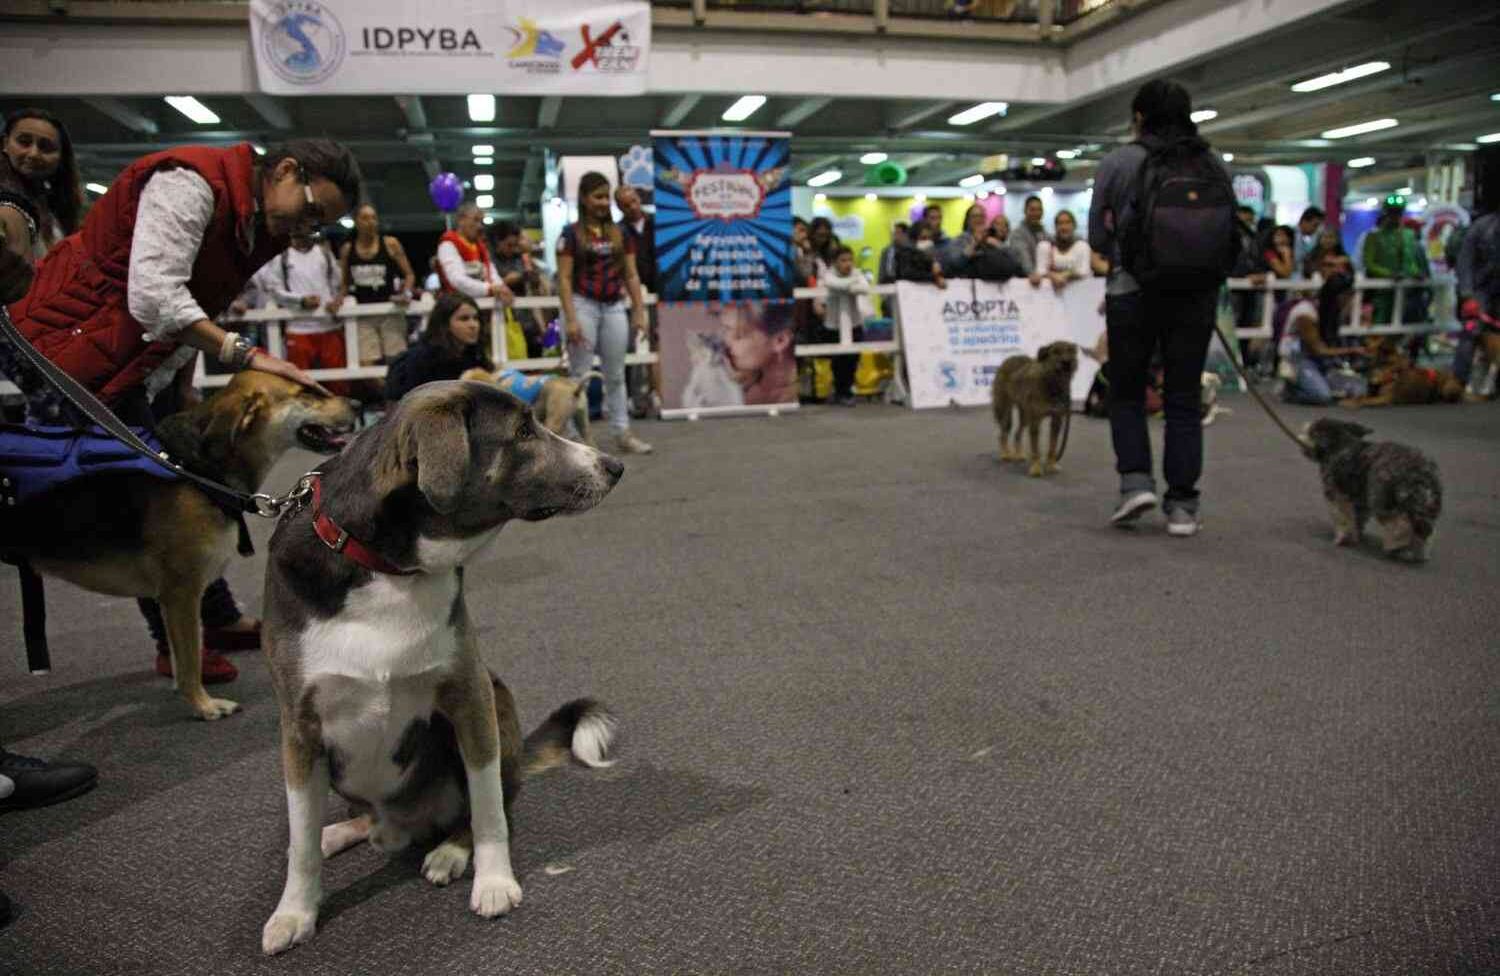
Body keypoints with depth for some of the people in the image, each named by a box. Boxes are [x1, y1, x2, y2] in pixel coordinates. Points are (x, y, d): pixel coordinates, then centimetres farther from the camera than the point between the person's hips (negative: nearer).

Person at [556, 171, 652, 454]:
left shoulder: (620, 233, 10)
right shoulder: (571, 234, -3)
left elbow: (631, 275, 11)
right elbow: (564, 279, -7)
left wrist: (639, 311, 4)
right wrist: (571, 318, -16)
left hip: (614, 307, 4)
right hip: (584, 306, -4)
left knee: (616, 374, 9)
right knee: (579, 375, -1)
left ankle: (623, 433, 15)